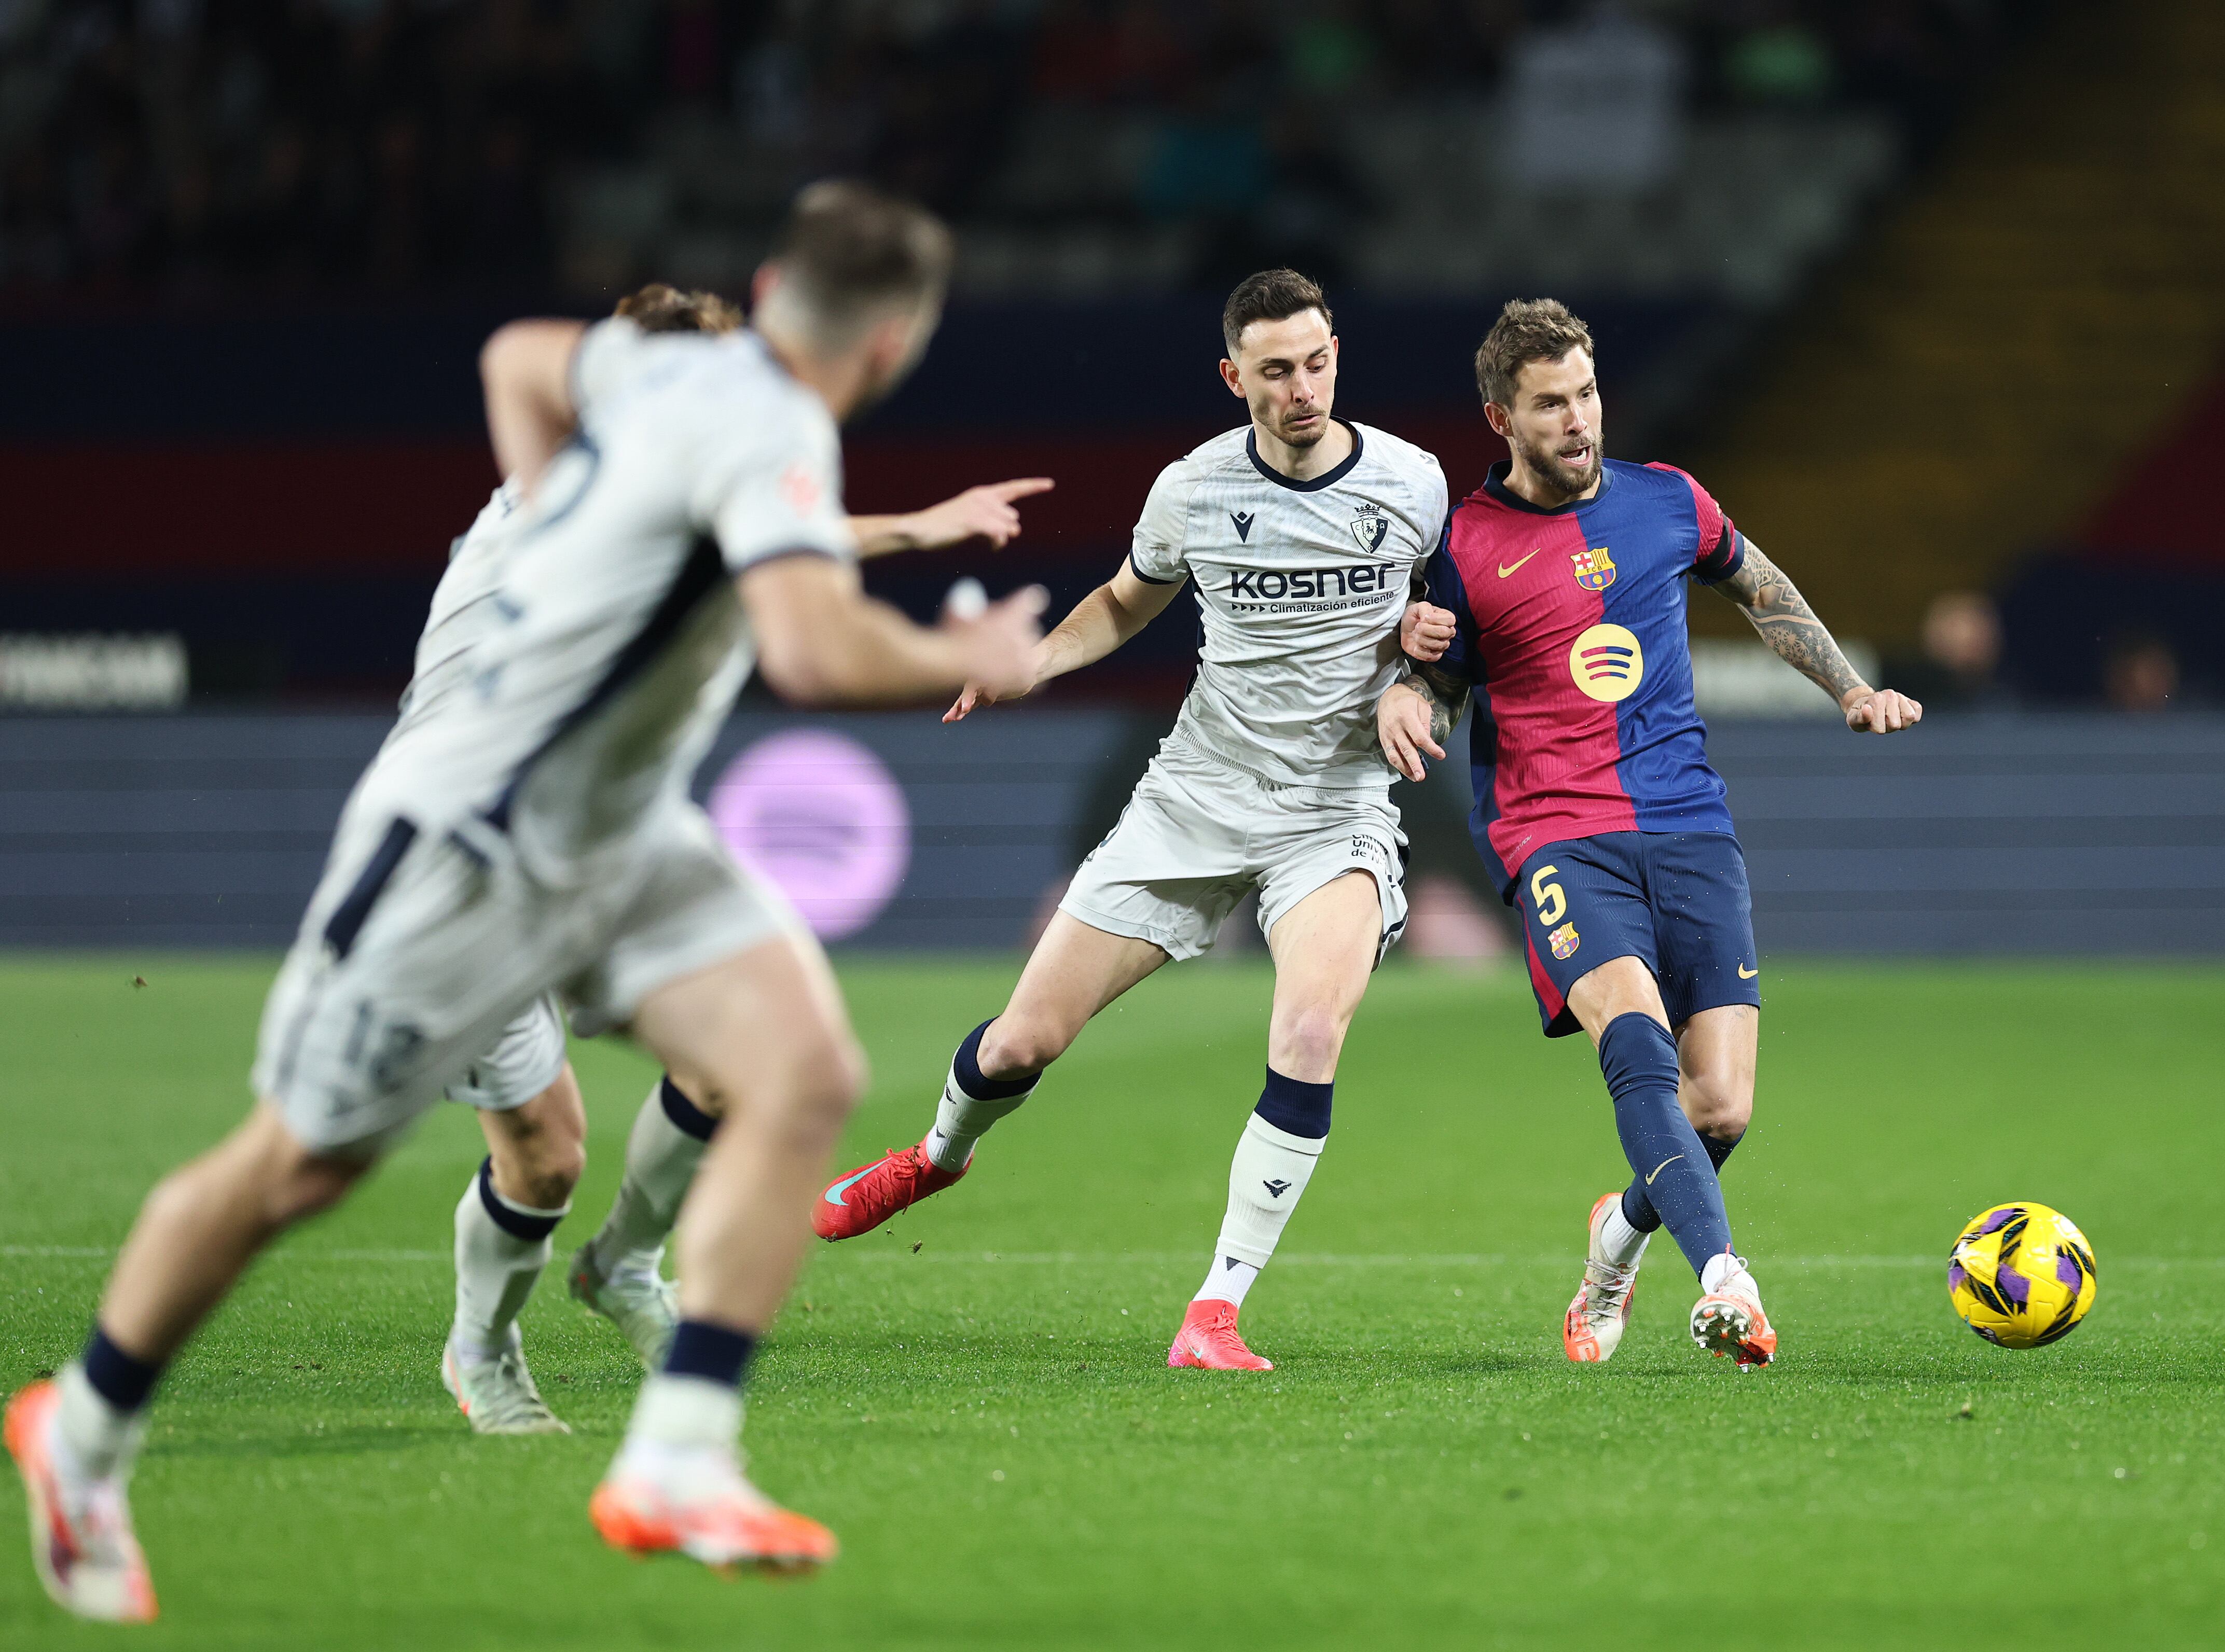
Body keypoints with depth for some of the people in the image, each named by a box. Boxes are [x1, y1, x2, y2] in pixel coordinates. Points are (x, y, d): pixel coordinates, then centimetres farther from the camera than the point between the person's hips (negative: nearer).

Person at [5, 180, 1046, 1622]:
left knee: (808, 1071, -12)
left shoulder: (669, 367, 1)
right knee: (296, 1167, 7)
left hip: (624, 833, 9)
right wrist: (963, 663, -22)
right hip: (468, 841, -9)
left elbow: (520, 358, 22)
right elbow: (816, 650, -40)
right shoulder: (772, 435, -25)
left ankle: (676, 1462, -12)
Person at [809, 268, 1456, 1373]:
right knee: (1025, 1040, 3)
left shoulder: (1413, 484, -5)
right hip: (1192, 803, 2)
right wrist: (1030, 661, -2)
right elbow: (1125, 602, 17)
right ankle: (939, 1156, 41)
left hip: (1335, 816, -2)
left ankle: (1217, 1311, -21)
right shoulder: (1192, 490, -3)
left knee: (1311, 1033, -30)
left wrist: (1420, 634, -10)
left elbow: (1452, 605, 14)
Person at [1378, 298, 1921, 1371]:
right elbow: (1441, 679, 15)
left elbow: (1761, 589, 30)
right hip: (1555, 834, -3)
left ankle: (1621, 1236, 24)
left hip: (1689, 828, 3)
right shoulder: (1466, 542, 3)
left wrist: (1851, 689, 25)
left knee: (1721, 1109, -8)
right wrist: (1404, 700, -8)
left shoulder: (1666, 504, 11)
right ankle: (1723, 1279, -43)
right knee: (1636, 1033, -30)